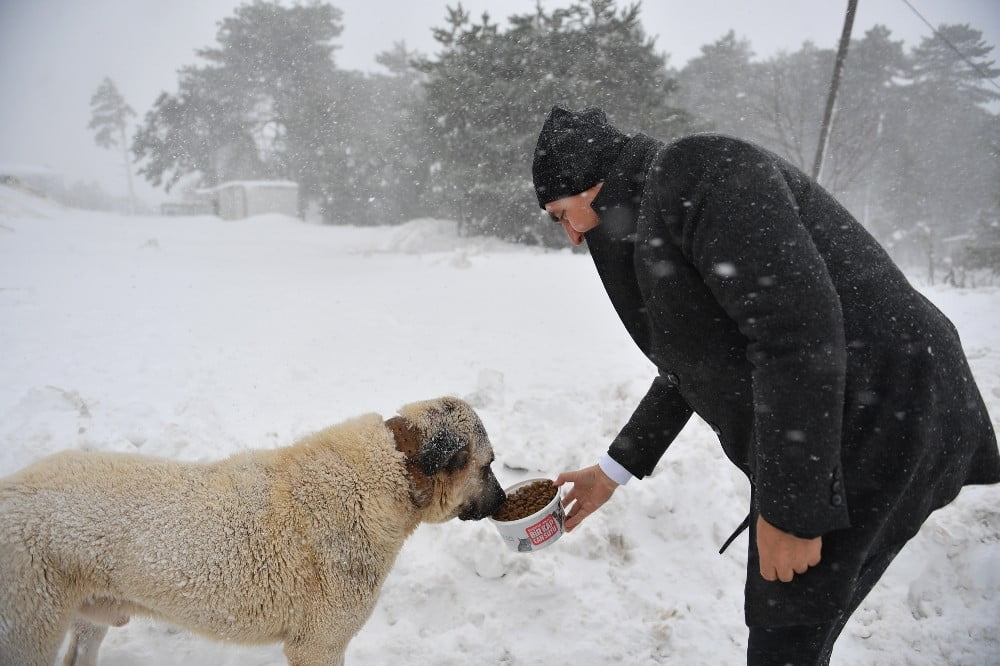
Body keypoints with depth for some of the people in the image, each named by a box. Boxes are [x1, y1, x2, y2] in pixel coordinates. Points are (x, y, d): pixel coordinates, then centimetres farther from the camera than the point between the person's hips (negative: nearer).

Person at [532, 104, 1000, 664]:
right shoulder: (655, 217, 15)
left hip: (872, 420, -10)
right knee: (781, 616, 18)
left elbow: (800, 327, -26)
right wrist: (613, 472, 24)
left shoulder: (694, 172, -16)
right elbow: (686, 372, 23)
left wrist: (791, 508, -23)